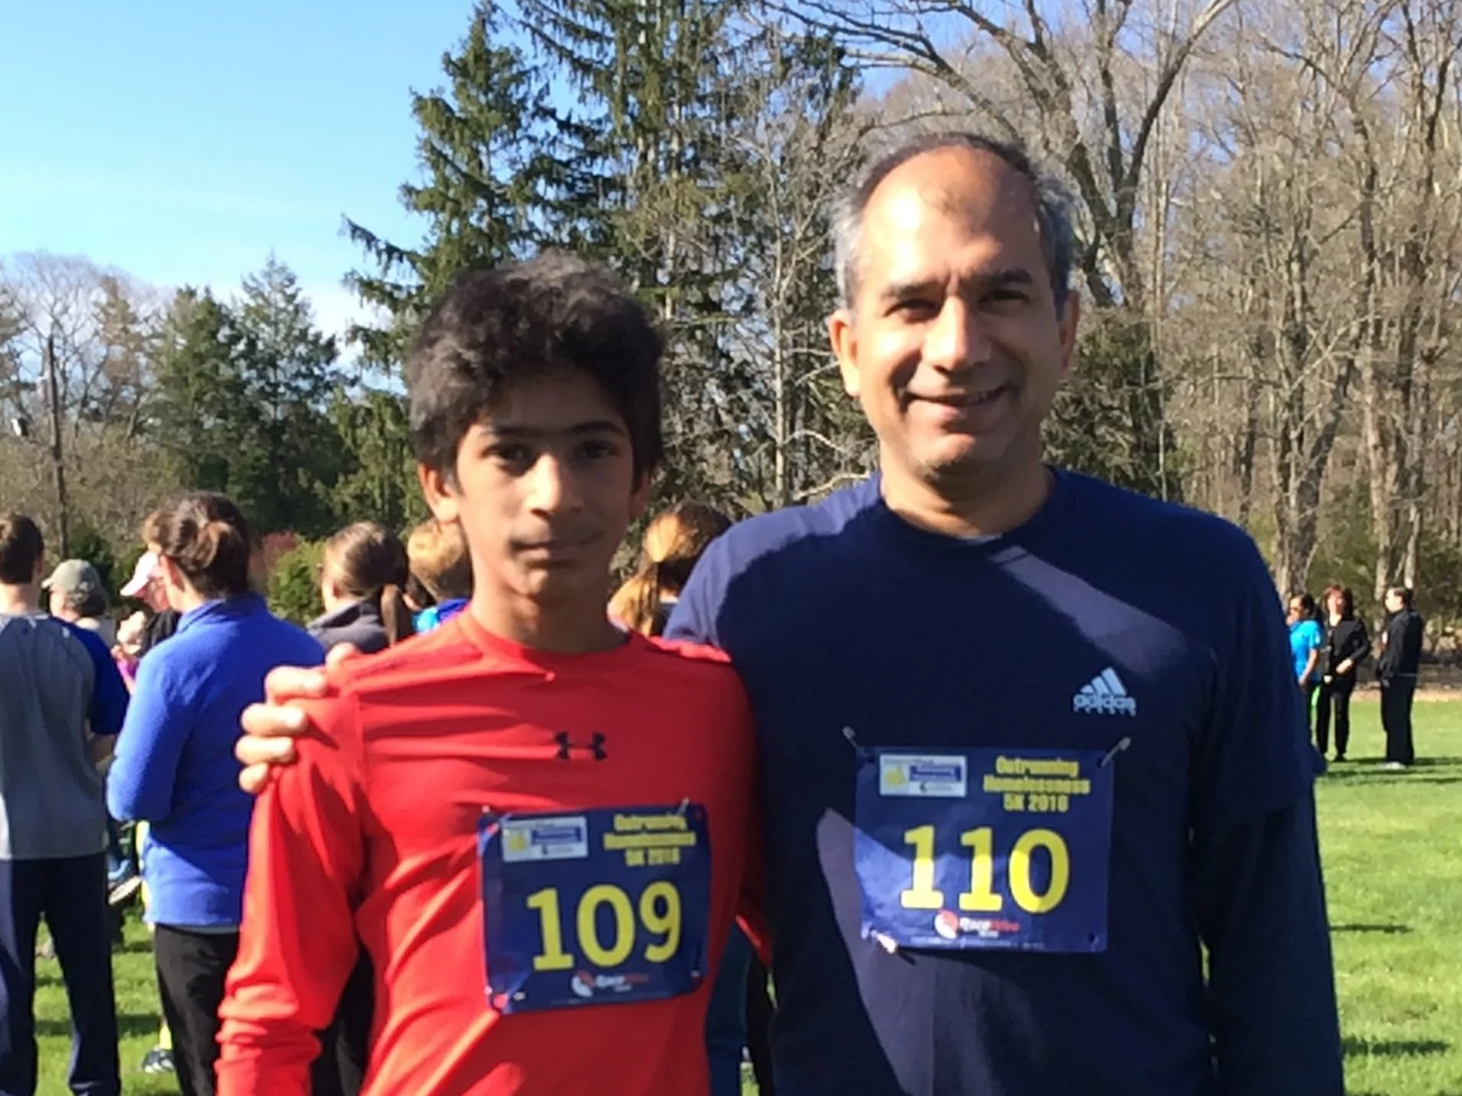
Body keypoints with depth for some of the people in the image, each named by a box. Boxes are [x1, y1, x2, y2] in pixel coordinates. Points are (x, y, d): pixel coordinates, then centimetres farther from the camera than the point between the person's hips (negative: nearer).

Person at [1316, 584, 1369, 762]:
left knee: (1341, 712, 3)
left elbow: (1365, 646, 2)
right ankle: (1320, 749, 9)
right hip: (1322, 675, 2)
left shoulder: (1354, 623, 2)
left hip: (1343, 675, -2)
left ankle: (1340, 751, 12)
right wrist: (1322, 672, 2)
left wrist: (1351, 660, -12)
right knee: (1321, 712, 2)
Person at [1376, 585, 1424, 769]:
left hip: (1397, 676, -10)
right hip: (1408, 675, 10)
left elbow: (1396, 651, -22)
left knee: (1394, 718, -4)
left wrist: (1388, 673, -19)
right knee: (1401, 717, 16)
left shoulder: (1401, 622, -17)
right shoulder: (1414, 620, 13)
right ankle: (1406, 756, 23)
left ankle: (1397, 758, -2)